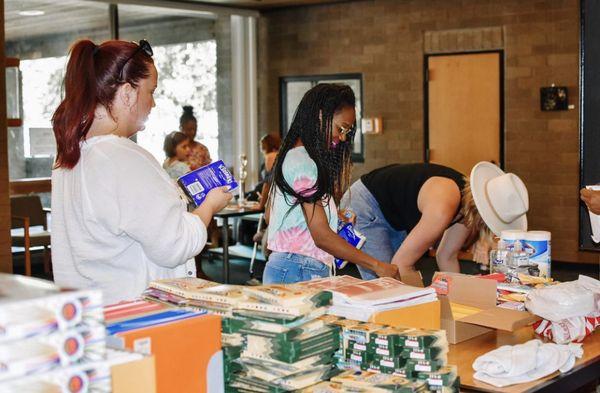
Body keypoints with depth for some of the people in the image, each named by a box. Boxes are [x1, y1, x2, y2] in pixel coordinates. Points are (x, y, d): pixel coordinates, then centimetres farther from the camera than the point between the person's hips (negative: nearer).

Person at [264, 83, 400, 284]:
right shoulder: (303, 164, -15)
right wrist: (377, 266, -18)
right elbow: (321, 236, -19)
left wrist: (332, 216, 16)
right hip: (299, 272, -10)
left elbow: (269, 214, 22)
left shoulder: (292, 156, 15)